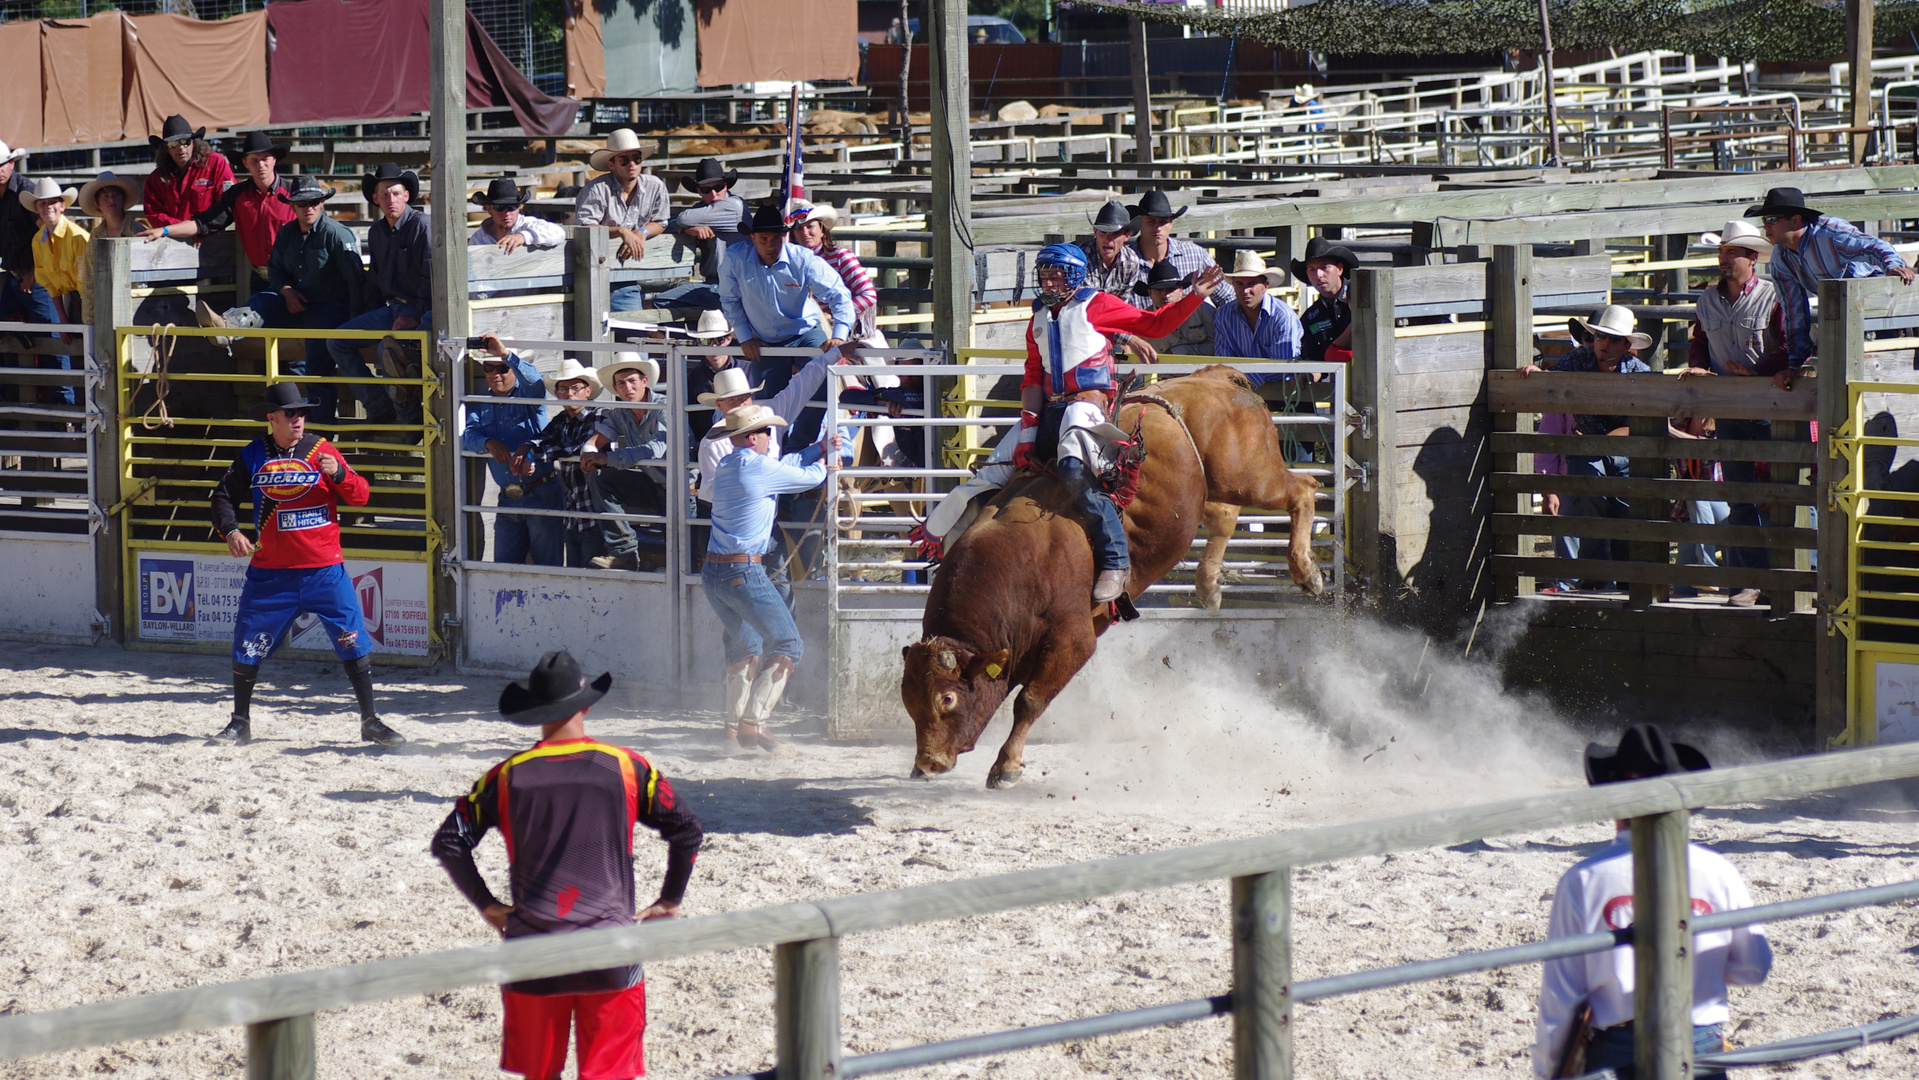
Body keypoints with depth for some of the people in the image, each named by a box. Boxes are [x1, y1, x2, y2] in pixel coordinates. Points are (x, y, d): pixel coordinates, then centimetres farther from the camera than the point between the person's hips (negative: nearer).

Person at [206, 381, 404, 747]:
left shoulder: (321, 450, 0)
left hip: (325, 570, -1)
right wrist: (230, 531, -8)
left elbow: (360, 495, -2)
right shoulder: (252, 456, 3)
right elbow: (224, 495, 10)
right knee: (247, 646, 3)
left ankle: (371, 722, 7)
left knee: (355, 644, -4)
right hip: (270, 573, 1)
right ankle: (239, 724, 19)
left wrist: (338, 473, -22)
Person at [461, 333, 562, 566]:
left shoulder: (526, 394, 2)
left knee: (547, 567, -6)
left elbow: (535, 381, -22)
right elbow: (468, 435, -1)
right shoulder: (479, 404, 14)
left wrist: (504, 354, -33)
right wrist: (489, 443, -22)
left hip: (541, 494, -5)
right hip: (508, 501, 5)